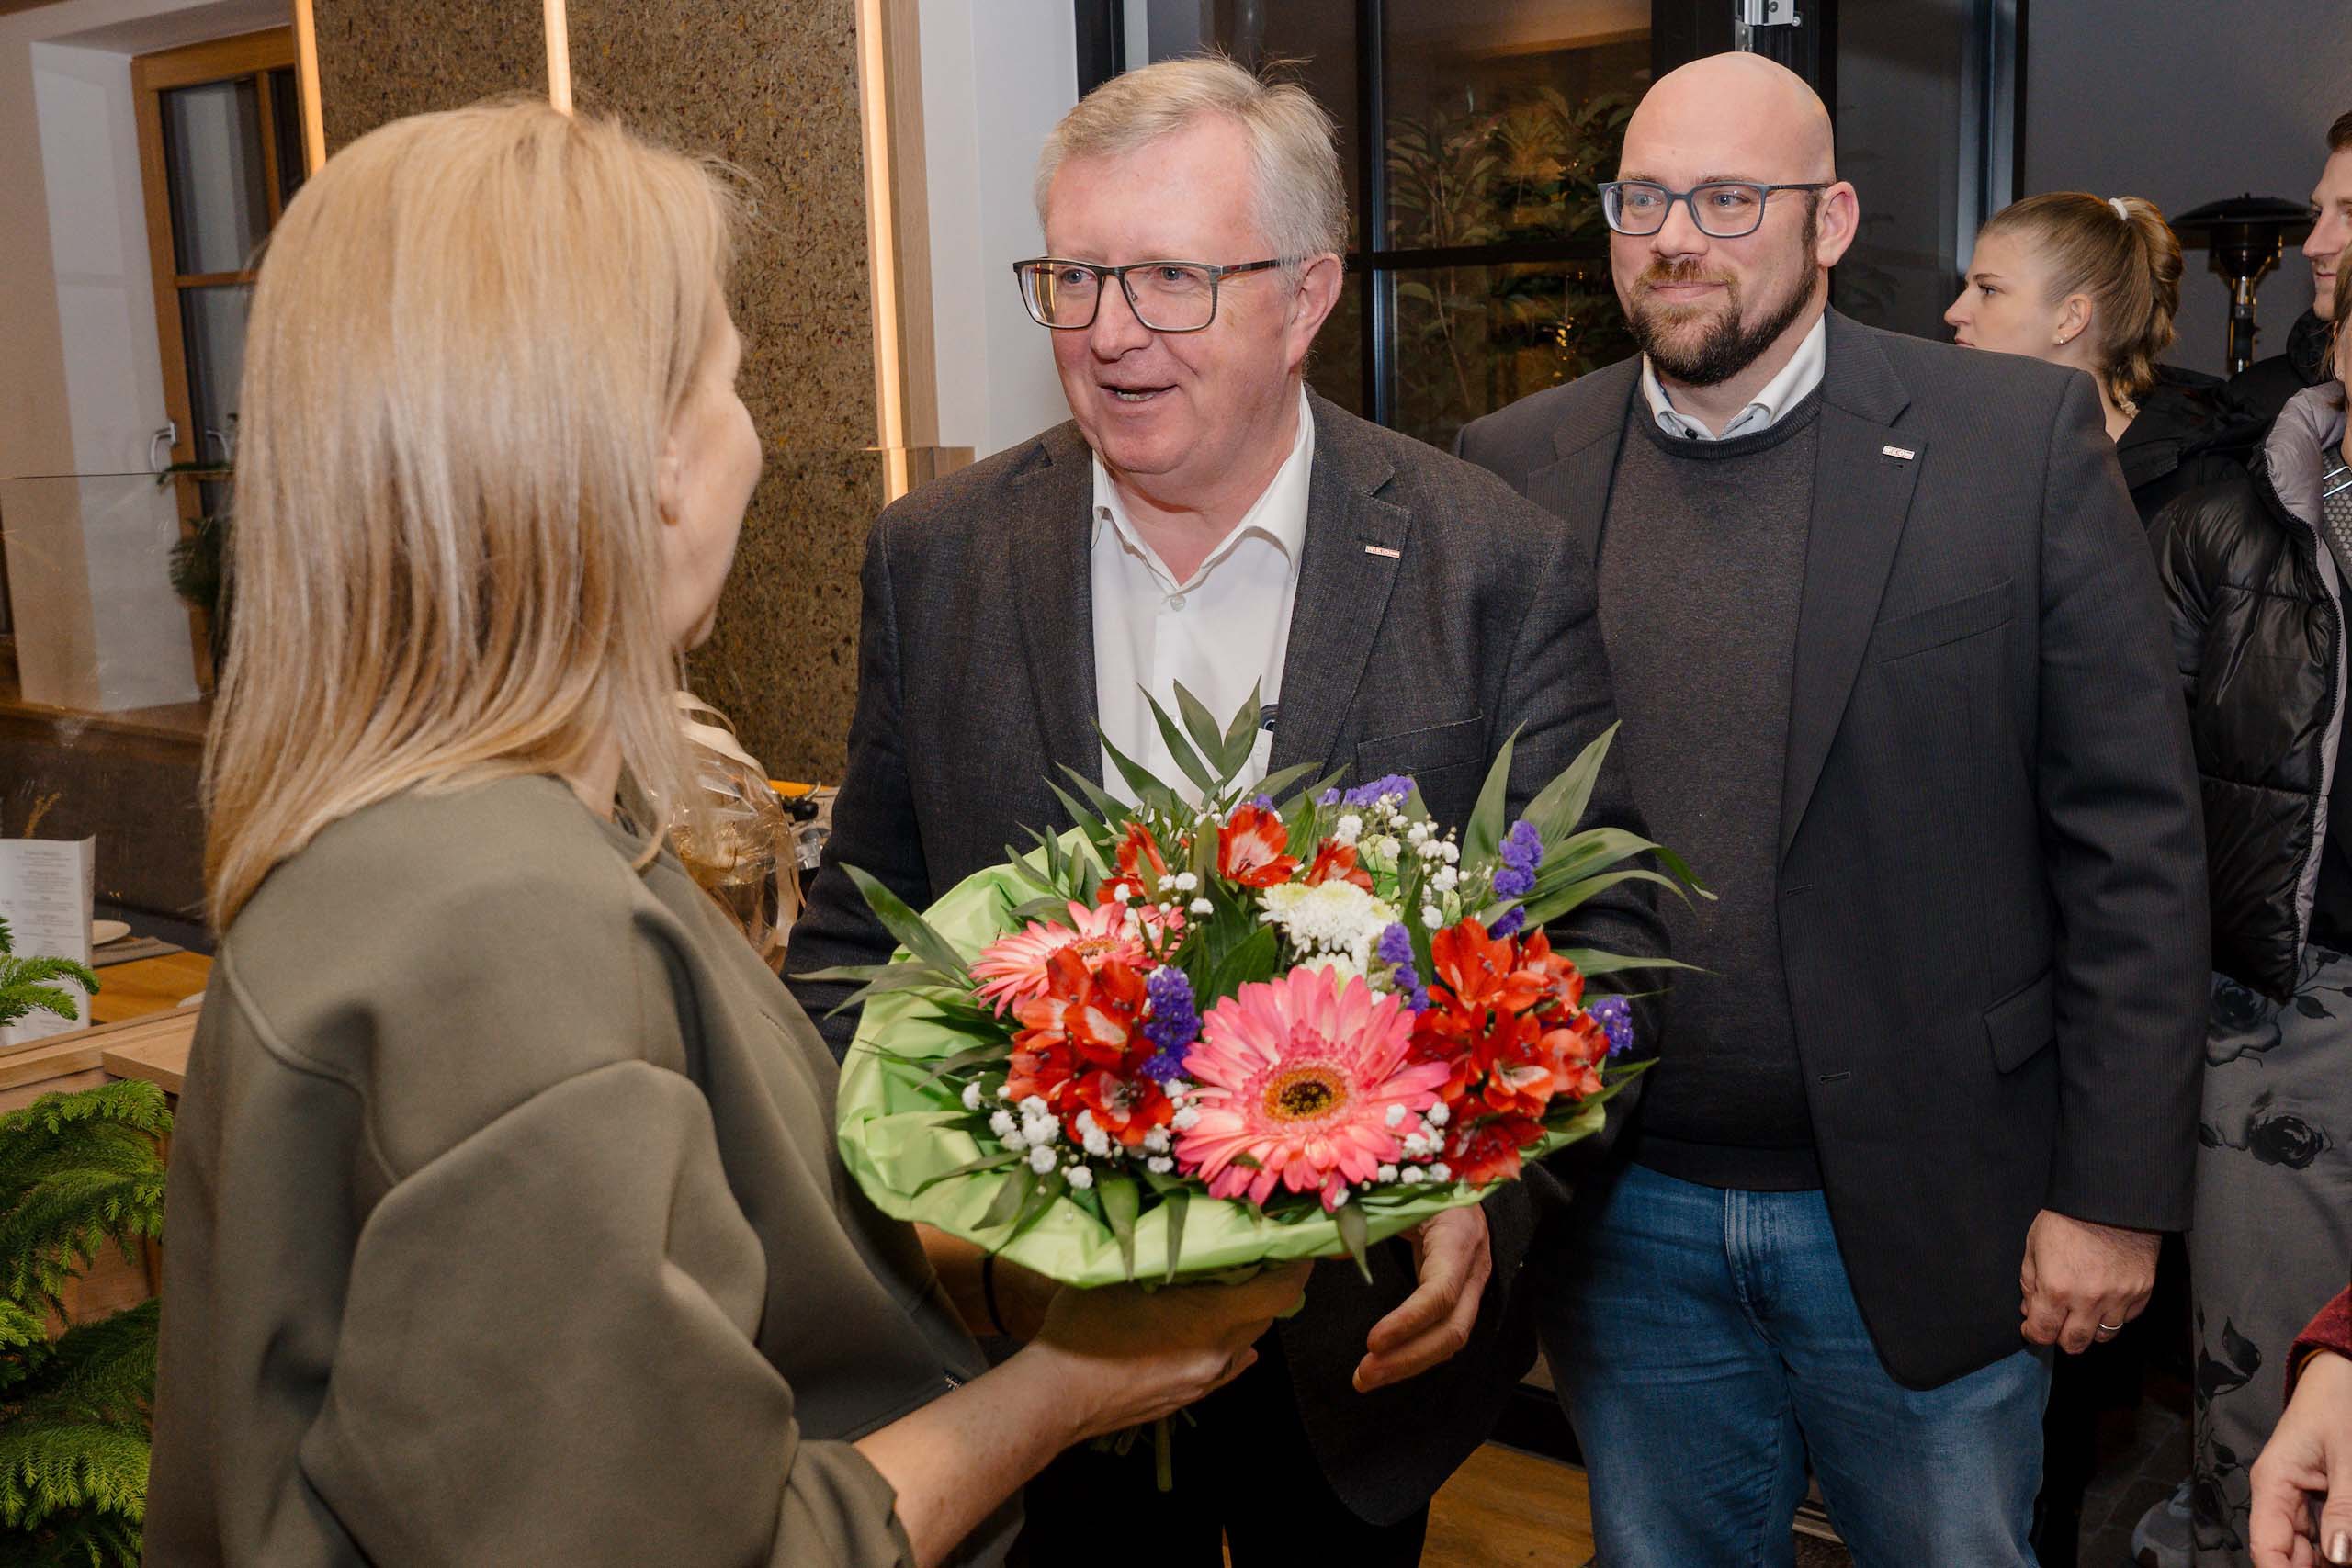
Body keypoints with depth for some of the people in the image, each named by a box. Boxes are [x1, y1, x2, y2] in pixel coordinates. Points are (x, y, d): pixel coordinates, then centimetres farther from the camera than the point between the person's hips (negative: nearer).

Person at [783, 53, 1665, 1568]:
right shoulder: (936, 558, -5)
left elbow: (1592, 926, -9)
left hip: (1360, 1344, -1)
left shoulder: (1496, 564, -11)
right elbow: (860, 927, 1)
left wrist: (1484, 1186, -25)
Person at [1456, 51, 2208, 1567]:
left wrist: (2115, 1193, -7)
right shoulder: (1520, 464, 1)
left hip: (1929, 1220, -1)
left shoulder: (2023, 435, -6)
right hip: (1627, 1220, 2)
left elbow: (2135, 841, -6)